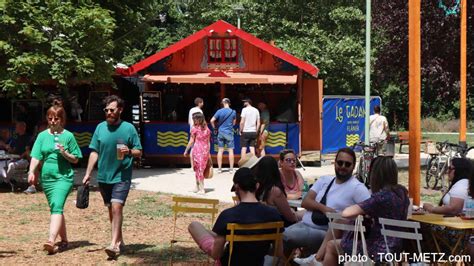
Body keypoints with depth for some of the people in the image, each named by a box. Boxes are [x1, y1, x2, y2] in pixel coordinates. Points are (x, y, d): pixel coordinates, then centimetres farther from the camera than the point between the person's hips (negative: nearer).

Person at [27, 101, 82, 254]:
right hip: (47, 178, 4)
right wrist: (31, 172, -16)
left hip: (64, 177, -4)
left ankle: (51, 241, -32)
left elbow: (75, 159, 4)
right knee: (56, 209, 13)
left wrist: (65, 153, -15)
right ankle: (64, 241, 27)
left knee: (57, 207, -20)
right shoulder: (42, 136, 7)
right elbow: (36, 157, 0)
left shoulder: (68, 136, 0)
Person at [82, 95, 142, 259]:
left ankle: (114, 244, -17)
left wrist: (129, 151, -21)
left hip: (121, 176, -4)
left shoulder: (129, 128, -5)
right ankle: (119, 240, 28)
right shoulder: (100, 127, 4)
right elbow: (94, 153, 8)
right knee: (111, 209, 13)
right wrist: (87, 174, 4)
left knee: (116, 207, -16)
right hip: (103, 176, 4)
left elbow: (139, 152, 1)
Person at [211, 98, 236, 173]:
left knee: (220, 150, 6)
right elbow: (234, 122, 8)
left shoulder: (219, 111, -6)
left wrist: (214, 127, 8)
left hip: (220, 132, 0)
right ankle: (231, 168, 4)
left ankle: (219, 168, 8)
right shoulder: (233, 112, -3)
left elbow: (212, 120, -8)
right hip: (229, 132, 0)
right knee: (230, 150, 4)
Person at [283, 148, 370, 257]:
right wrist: (323, 208, -13)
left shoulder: (357, 187, -3)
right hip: (304, 224, 6)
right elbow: (305, 202, 6)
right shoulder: (324, 180, 15)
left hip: (325, 233, -6)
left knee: (286, 236, -26)